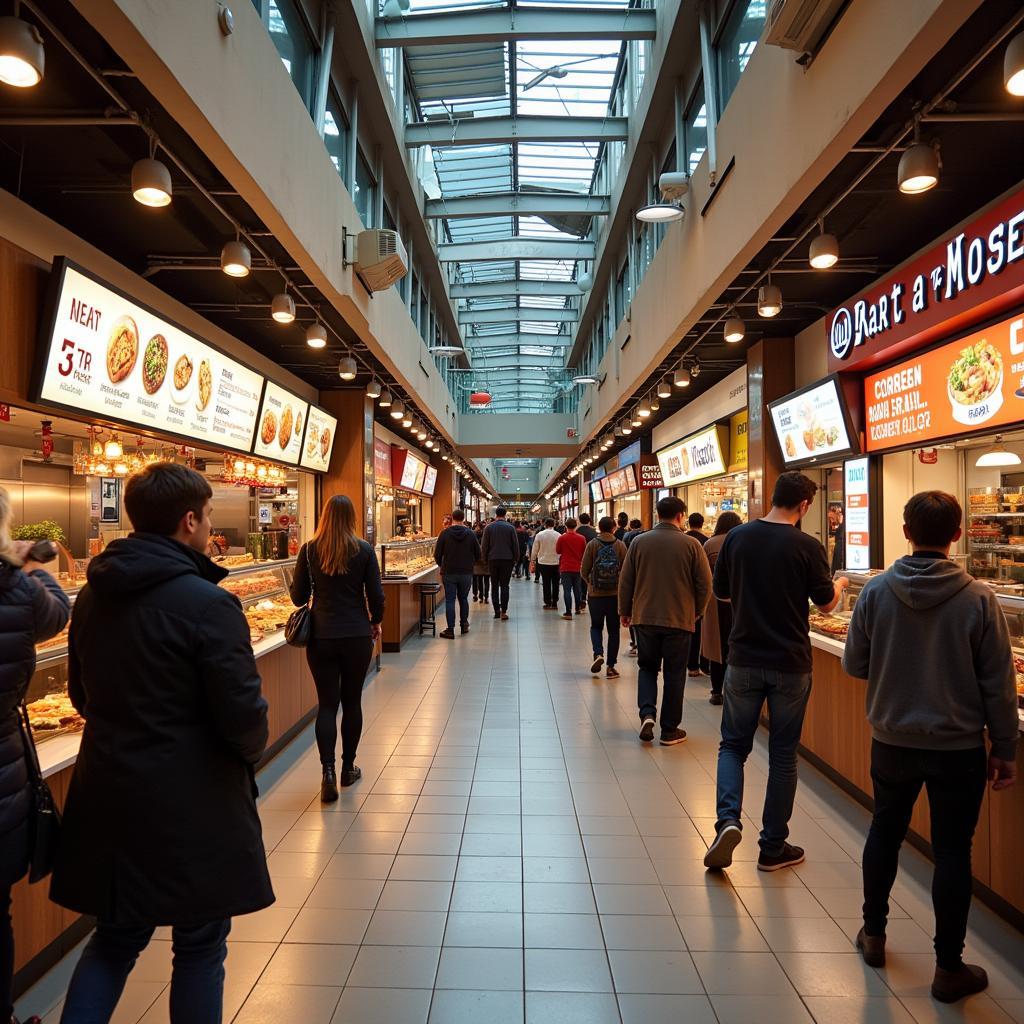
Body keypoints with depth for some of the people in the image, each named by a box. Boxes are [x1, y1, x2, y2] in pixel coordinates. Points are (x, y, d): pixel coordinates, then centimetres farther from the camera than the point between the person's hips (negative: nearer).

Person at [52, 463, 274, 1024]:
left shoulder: (92, 596, 2)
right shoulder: (208, 604, -22)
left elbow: (83, 695, 12)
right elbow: (244, 716, -20)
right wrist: (250, 749, 1)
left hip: (108, 795, 7)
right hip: (193, 806, -6)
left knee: (115, 937, 25)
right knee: (199, 947, 14)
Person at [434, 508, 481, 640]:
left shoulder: (445, 534, -6)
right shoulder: (470, 534, -3)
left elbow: (437, 555, -4)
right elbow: (479, 555, 1)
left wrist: (442, 565, 15)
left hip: (449, 573, -2)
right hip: (466, 573, 2)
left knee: (450, 600, 2)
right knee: (463, 599, 17)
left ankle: (450, 630, 0)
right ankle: (464, 625, 25)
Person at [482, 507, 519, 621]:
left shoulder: (489, 527, 0)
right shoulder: (511, 527, -2)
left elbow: (484, 546, 1)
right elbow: (516, 545, 0)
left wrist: (485, 559, 12)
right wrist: (516, 559, 10)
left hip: (493, 560, 1)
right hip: (507, 559, -1)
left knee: (494, 586, 10)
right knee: (504, 586, 1)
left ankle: (496, 611, 10)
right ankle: (503, 611, -5)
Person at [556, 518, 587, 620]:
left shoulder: (562, 538, -10)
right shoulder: (581, 538, -3)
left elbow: (558, 551, 3)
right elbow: (584, 552, 7)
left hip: (565, 568, -3)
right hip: (577, 567, 3)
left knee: (567, 590, -2)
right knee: (577, 589, 17)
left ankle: (568, 612, -5)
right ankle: (578, 609, 29)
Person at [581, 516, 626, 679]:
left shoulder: (592, 545, -5)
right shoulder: (620, 545, -3)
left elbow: (584, 570, -4)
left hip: (596, 593, 0)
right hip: (616, 593, 1)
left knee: (596, 626, 14)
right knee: (613, 629, 10)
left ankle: (598, 654, -10)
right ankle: (611, 666, 11)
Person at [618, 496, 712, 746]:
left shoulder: (639, 542, -3)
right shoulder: (691, 544, -8)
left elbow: (625, 580, 1)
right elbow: (705, 584, -5)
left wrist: (625, 610, 14)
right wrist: (696, 611, 12)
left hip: (645, 617, 2)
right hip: (680, 620, -1)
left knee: (647, 667, 17)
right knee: (674, 674, 10)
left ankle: (647, 714, -2)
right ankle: (670, 730, 16)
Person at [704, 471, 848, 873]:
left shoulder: (737, 537, -4)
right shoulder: (806, 546, -12)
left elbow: (721, 591, 6)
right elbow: (826, 603, -1)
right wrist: (840, 585, 21)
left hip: (744, 660, 2)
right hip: (790, 665, -1)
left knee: (734, 744, 15)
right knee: (783, 754, 12)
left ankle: (728, 820, -7)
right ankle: (773, 847, 21)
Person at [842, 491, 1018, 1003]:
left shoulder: (876, 590, -11)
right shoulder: (979, 599, -15)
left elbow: (854, 665, -3)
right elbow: (998, 684, -9)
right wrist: (1004, 748, 3)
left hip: (892, 740, 2)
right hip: (958, 747, -1)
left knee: (885, 831, 20)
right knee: (952, 851, 11)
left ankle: (873, 935, 35)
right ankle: (949, 968, 23)